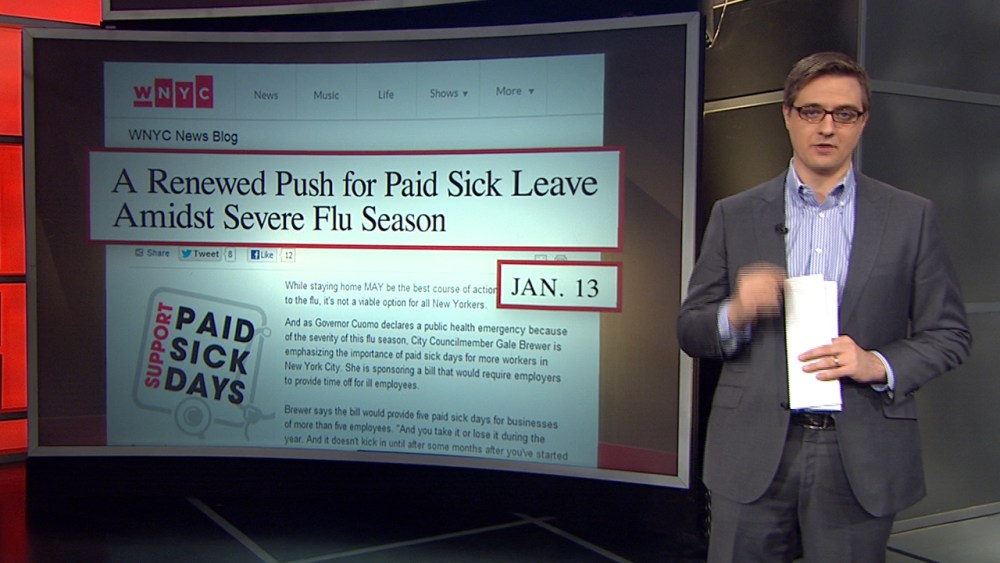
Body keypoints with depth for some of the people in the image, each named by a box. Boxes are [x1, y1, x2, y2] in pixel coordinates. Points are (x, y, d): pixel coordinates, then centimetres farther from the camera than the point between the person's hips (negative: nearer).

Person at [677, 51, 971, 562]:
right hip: (754, 456, 0)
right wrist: (734, 314, -16)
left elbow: (949, 335, 5)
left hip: (861, 461, 0)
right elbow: (689, 330, 5)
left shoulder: (911, 217, 5)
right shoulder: (733, 215, 6)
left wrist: (880, 364, -13)